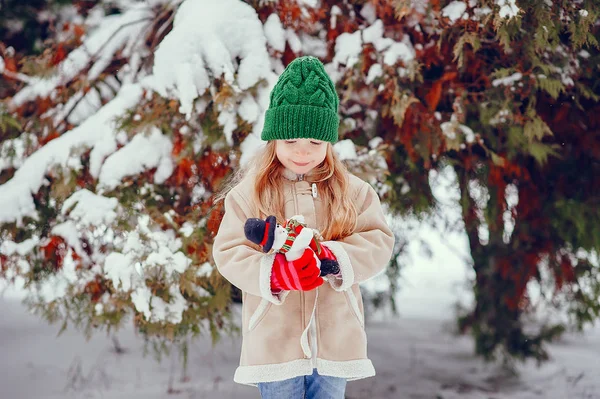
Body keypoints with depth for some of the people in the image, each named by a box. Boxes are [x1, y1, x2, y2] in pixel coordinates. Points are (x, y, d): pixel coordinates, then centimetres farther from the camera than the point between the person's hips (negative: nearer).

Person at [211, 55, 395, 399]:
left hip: (335, 340, 2)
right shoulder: (247, 193, -1)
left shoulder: (353, 191, 3)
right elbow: (228, 252, -6)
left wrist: (332, 257, -22)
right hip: (275, 341, -1)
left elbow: (379, 242, -3)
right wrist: (274, 272, -25)